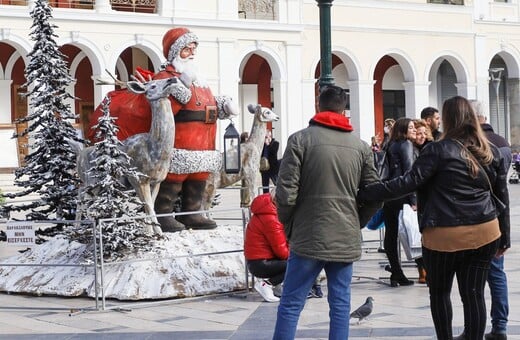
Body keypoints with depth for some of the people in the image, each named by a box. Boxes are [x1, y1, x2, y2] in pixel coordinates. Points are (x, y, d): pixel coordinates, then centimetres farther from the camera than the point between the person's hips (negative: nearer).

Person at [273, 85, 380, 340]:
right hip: (347, 240, 3)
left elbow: (286, 192, -10)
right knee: (340, 304, 8)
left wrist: (289, 226, 6)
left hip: (308, 237, -3)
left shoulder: (300, 139, -4)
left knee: (291, 304, 1)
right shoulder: (361, 146, 6)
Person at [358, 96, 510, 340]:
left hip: (445, 235, -4)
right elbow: (502, 197, 10)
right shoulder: (492, 152, 7)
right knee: (473, 294, 6)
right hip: (485, 234, 4)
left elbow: (409, 182, -13)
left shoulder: (439, 150, -8)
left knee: (439, 292, 14)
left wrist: (364, 194, -10)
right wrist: (504, 237, 18)